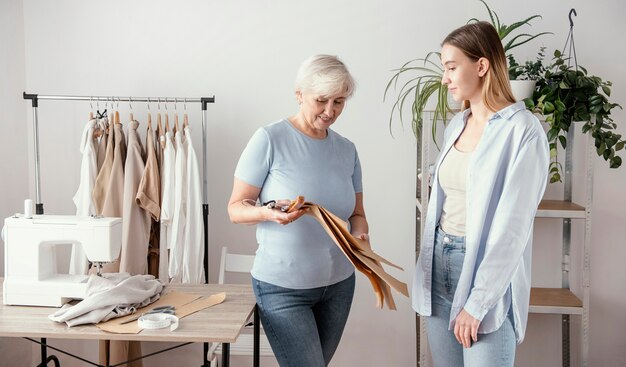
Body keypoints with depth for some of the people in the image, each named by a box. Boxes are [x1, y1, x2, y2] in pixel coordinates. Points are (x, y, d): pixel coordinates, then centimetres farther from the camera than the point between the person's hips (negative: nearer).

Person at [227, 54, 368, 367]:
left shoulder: (347, 150, 4)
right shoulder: (269, 139, -12)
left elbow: (356, 213, 12)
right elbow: (236, 208, -9)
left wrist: (360, 235, -10)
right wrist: (268, 212, -29)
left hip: (339, 284, 5)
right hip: (282, 287, -5)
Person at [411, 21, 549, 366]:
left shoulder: (522, 130, -12)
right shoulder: (455, 125, 10)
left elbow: (513, 225, -16)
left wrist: (477, 302, -16)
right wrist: (427, 268, 9)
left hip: (487, 270, -6)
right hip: (441, 262, 7)